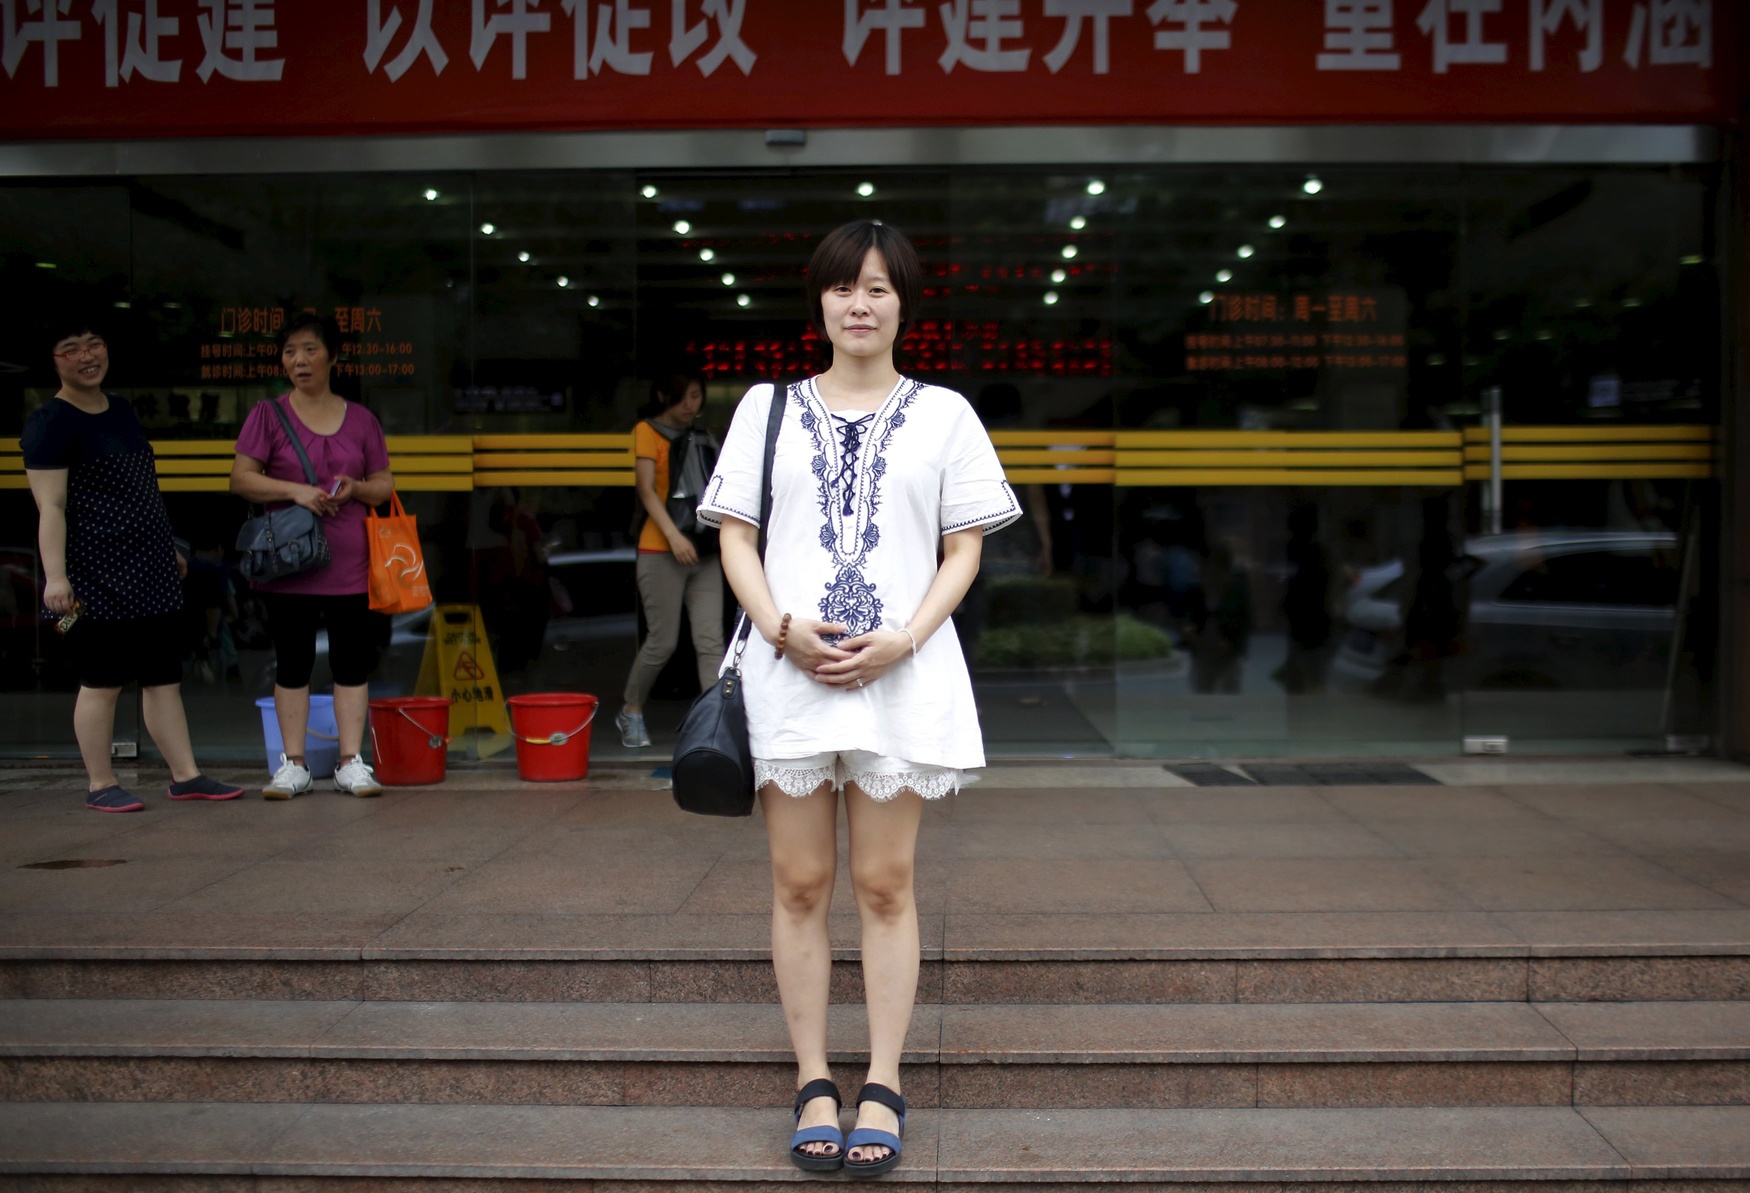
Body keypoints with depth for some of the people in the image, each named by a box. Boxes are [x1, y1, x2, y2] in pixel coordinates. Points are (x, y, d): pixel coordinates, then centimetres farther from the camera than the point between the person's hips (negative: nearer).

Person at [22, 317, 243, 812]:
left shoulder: (122, 410, 15)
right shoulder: (50, 423, -8)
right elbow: (50, 507, -15)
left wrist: (168, 549, 26)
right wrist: (55, 575, -23)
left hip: (150, 573, 8)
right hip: (97, 579, -8)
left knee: (165, 678, 9)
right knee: (102, 681, 0)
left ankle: (185, 776, 14)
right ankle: (100, 785, 11)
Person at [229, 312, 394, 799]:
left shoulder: (361, 419, 9)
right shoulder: (268, 415, 3)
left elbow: (384, 486, 12)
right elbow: (240, 479, -3)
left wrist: (355, 488, -10)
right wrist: (294, 490, -18)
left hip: (350, 565, 1)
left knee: (353, 664, 2)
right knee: (292, 665, 5)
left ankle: (352, 763, 10)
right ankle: (293, 765, 13)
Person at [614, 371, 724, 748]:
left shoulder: (703, 439, 18)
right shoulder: (647, 431, 2)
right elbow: (647, 490, -8)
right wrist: (673, 536, -19)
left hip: (704, 552, 5)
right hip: (660, 552, -5)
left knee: (711, 641, -4)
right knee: (663, 642, -1)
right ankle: (630, 711, 20)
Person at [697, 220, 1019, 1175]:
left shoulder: (943, 413, 9)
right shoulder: (768, 407, 11)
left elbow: (963, 552, 5)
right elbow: (736, 538, 7)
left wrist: (903, 639, -11)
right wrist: (783, 628, -11)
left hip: (901, 676, -1)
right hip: (787, 670, 1)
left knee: (885, 884, 3)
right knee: (799, 884, 4)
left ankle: (882, 1085, 12)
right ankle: (813, 1082, 14)